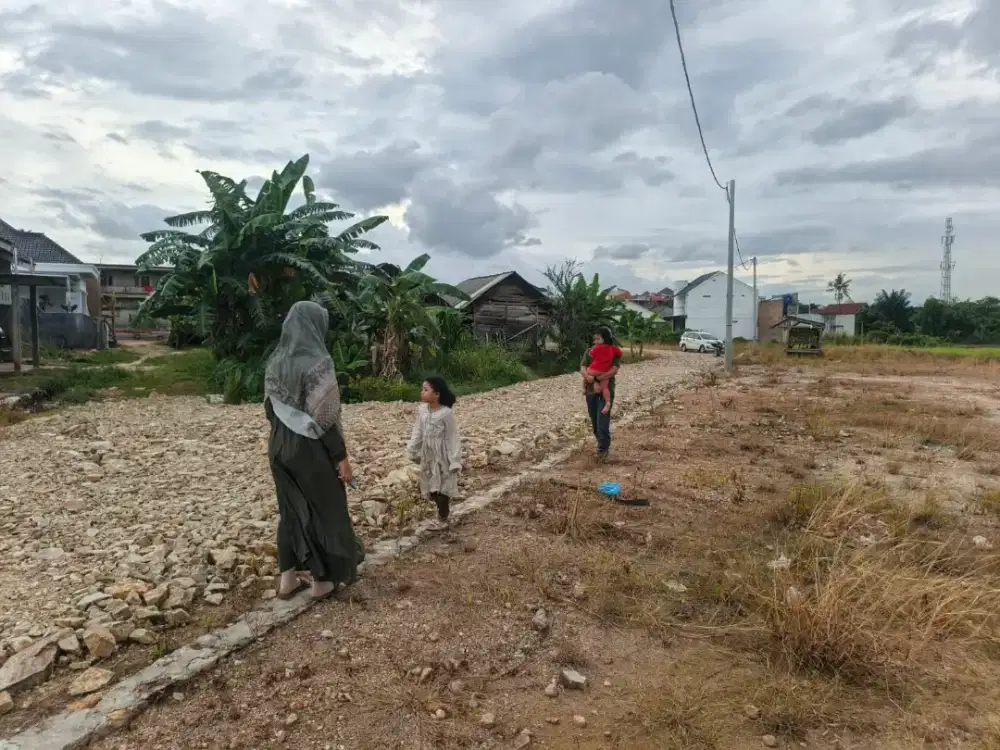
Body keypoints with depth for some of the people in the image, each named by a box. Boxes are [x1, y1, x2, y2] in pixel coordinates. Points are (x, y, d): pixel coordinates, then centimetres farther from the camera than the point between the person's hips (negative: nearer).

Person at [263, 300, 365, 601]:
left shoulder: (276, 361, 3)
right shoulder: (317, 362, -21)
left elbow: (270, 408, 9)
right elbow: (326, 416, -21)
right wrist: (342, 457, -14)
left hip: (280, 447, 7)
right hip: (311, 450, -7)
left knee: (291, 509, 18)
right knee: (323, 509, 9)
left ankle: (288, 578, 28)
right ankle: (323, 580, 22)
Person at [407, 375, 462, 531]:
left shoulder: (446, 413, -19)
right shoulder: (422, 410, -3)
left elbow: (452, 437, -14)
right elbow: (418, 431, 6)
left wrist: (455, 460, -14)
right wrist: (413, 451, 5)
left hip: (442, 455, -6)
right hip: (427, 455, 6)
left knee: (441, 488, 5)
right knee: (430, 487, 15)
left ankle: (442, 520, 22)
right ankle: (443, 510, 35)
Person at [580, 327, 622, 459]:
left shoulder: (614, 353, -4)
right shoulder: (590, 352, 8)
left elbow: (614, 370, -17)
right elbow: (583, 368, -3)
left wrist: (597, 378, -22)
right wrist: (587, 376, -25)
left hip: (606, 390, -5)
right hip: (591, 390, 5)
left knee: (602, 420, -10)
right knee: (594, 420, 12)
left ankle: (603, 448, -2)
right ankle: (601, 442, 29)